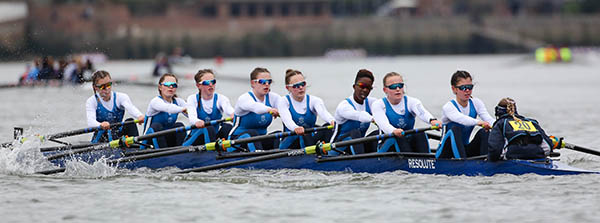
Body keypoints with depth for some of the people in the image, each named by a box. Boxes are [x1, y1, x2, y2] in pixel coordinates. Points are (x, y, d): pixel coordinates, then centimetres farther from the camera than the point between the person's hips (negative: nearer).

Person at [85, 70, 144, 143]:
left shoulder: (121, 97, -2)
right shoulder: (91, 101, -5)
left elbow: (130, 108, -26)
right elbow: (90, 122, -24)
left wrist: (140, 116, -51)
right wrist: (101, 125, -50)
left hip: (119, 136, 1)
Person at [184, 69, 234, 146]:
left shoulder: (221, 98, 0)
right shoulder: (193, 99, -2)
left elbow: (228, 110, -25)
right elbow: (192, 117, -22)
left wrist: (233, 115, -53)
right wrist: (197, 121, -50)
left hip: (215, 137, 2)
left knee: (227, 127, -26)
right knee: (208, 129, -32)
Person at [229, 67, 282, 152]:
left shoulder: (273, 98, 2)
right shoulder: (244, 98, -15)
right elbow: (254, 106, -40)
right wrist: (269, 110, -62)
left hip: (259, 141, 5)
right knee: (252, 133, -36)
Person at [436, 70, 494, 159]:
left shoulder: (476, 103, 2)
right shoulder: (448, 107, -16)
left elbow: (488, 119, -14)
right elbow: (461, 119, -38)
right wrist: (478, 122, -57)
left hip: (464, 150, 5)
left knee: (484, 132, -17)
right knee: (455, 129, -32)